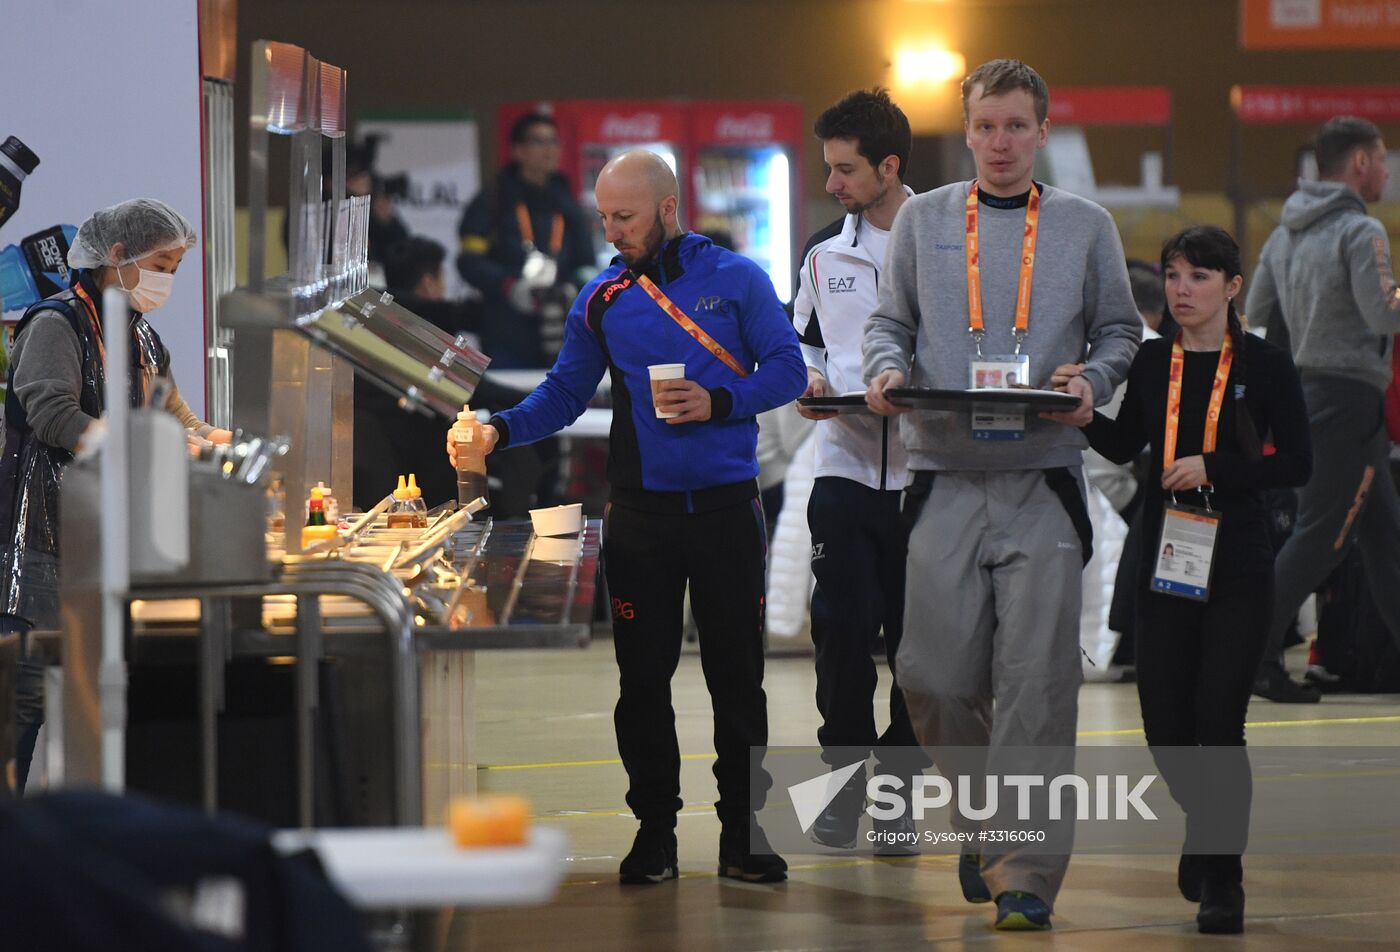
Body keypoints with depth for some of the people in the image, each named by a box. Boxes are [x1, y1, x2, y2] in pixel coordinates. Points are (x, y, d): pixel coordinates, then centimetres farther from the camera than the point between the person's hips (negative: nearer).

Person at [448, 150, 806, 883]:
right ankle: (654, 832, 10)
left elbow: (787, 370, -1)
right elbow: (565, 392, 8)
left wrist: (718, 402, -16)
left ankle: (743, 834, 8)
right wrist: (500, 430, -7)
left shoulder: (735, 279, 0)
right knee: (643, 677, 3)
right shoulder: (602, 299, 7)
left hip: (725, 506, -2)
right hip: (640, 512, 2)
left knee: (736, 672, 1)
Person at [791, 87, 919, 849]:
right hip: (844, 465, 2)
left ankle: (900, 779, 13)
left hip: (926, 468, -2)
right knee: (841, 629, -6)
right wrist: (809, 377, 1)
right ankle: (845, 775, 7)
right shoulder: (824, 252, 11)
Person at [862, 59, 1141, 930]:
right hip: (946, 478, 1)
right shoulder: (923, 220, 12)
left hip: (1043, 481, -1)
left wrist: (1093, 383, -6)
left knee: (1036, 680, -9)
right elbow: (891, 320, 17)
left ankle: (1026, 873, -6)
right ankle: (981, 824, 25)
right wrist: (888, 369, -5)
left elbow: (1120, 330, 14)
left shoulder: (1086, 227, 9)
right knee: (934, 676, -1)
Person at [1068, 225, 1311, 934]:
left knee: (1219, 723, -8)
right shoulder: (1153, 363, 6)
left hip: (1238, 568, -4)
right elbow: (1125, 446, 13)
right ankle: (1207, 829, 34)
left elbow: (1296, 464, -6)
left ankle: (1222, 880, 5)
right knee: (1166, 730, 4)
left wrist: (1213, 469, -17)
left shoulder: (1265, 365, -4)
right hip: (1165, 563, 4)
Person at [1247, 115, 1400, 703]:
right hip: (1349, 397, -9)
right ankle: (1253, 659, -6)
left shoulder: (1284, 236, 12)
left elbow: (1256, 320, 14)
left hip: (1305, 391, 9)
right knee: (1320, 537, -5)